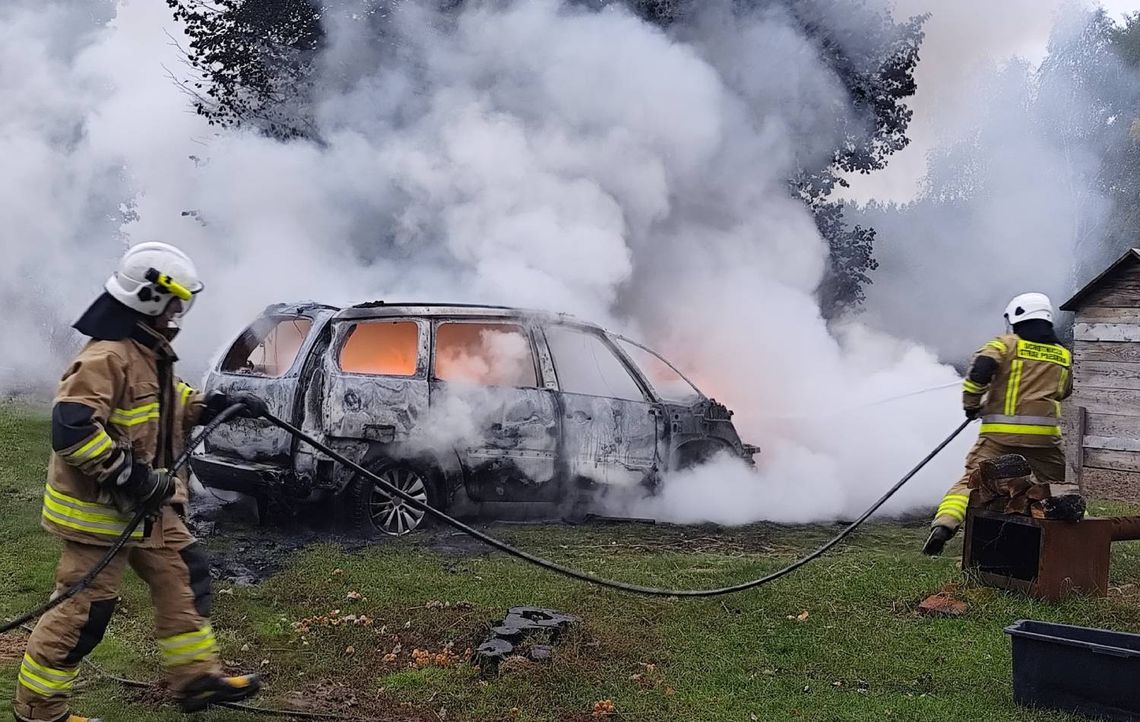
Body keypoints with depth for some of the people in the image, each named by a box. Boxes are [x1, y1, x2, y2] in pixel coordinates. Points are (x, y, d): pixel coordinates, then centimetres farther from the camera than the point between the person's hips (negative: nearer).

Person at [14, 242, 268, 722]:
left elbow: (174, 403, 25)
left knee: (184, 578, 15)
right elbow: (70, 428, -33)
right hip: (99, 510, -10)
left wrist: (222, 405, 11)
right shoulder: (108, 357, -25)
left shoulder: (150, 353, 8)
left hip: (148, 507, 10)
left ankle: (196, 677, 26)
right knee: (85, 610, 0)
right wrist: (130, 476, -31)